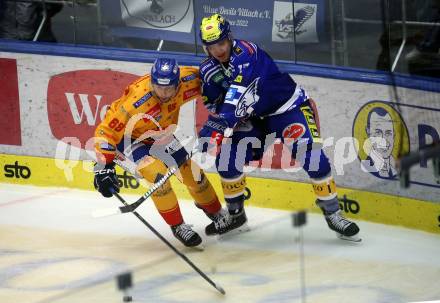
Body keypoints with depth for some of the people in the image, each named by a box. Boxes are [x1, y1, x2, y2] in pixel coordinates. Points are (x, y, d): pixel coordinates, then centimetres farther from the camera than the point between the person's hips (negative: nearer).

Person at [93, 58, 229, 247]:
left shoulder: (186, 81, -28)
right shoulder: (136, 102, -41)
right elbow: (106, 131, -35)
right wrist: (104, 167, -37)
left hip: (160, 134, 6)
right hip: (130, 137, -5)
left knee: (191, 172, 10)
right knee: (157, 173, -26)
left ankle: (217, 213, 36)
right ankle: (177, 226, -10)